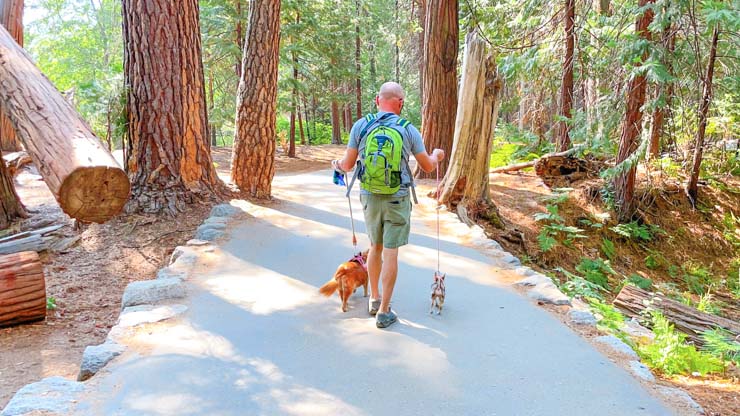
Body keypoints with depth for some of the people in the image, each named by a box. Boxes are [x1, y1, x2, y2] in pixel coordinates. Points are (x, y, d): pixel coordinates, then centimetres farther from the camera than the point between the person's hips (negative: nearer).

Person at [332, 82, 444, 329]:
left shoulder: (361, 126, -4)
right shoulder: (408, 130, -6)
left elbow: (348, 165, -1)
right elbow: (428, 167, 2)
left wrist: (337, 165, 23)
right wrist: (436, 155, 25)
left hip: (370, 197, 2)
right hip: (397, 198, -2)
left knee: (375, 246, 21)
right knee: (390, 253, 2)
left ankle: (374, 299, 32)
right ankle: (384, 312, 7)